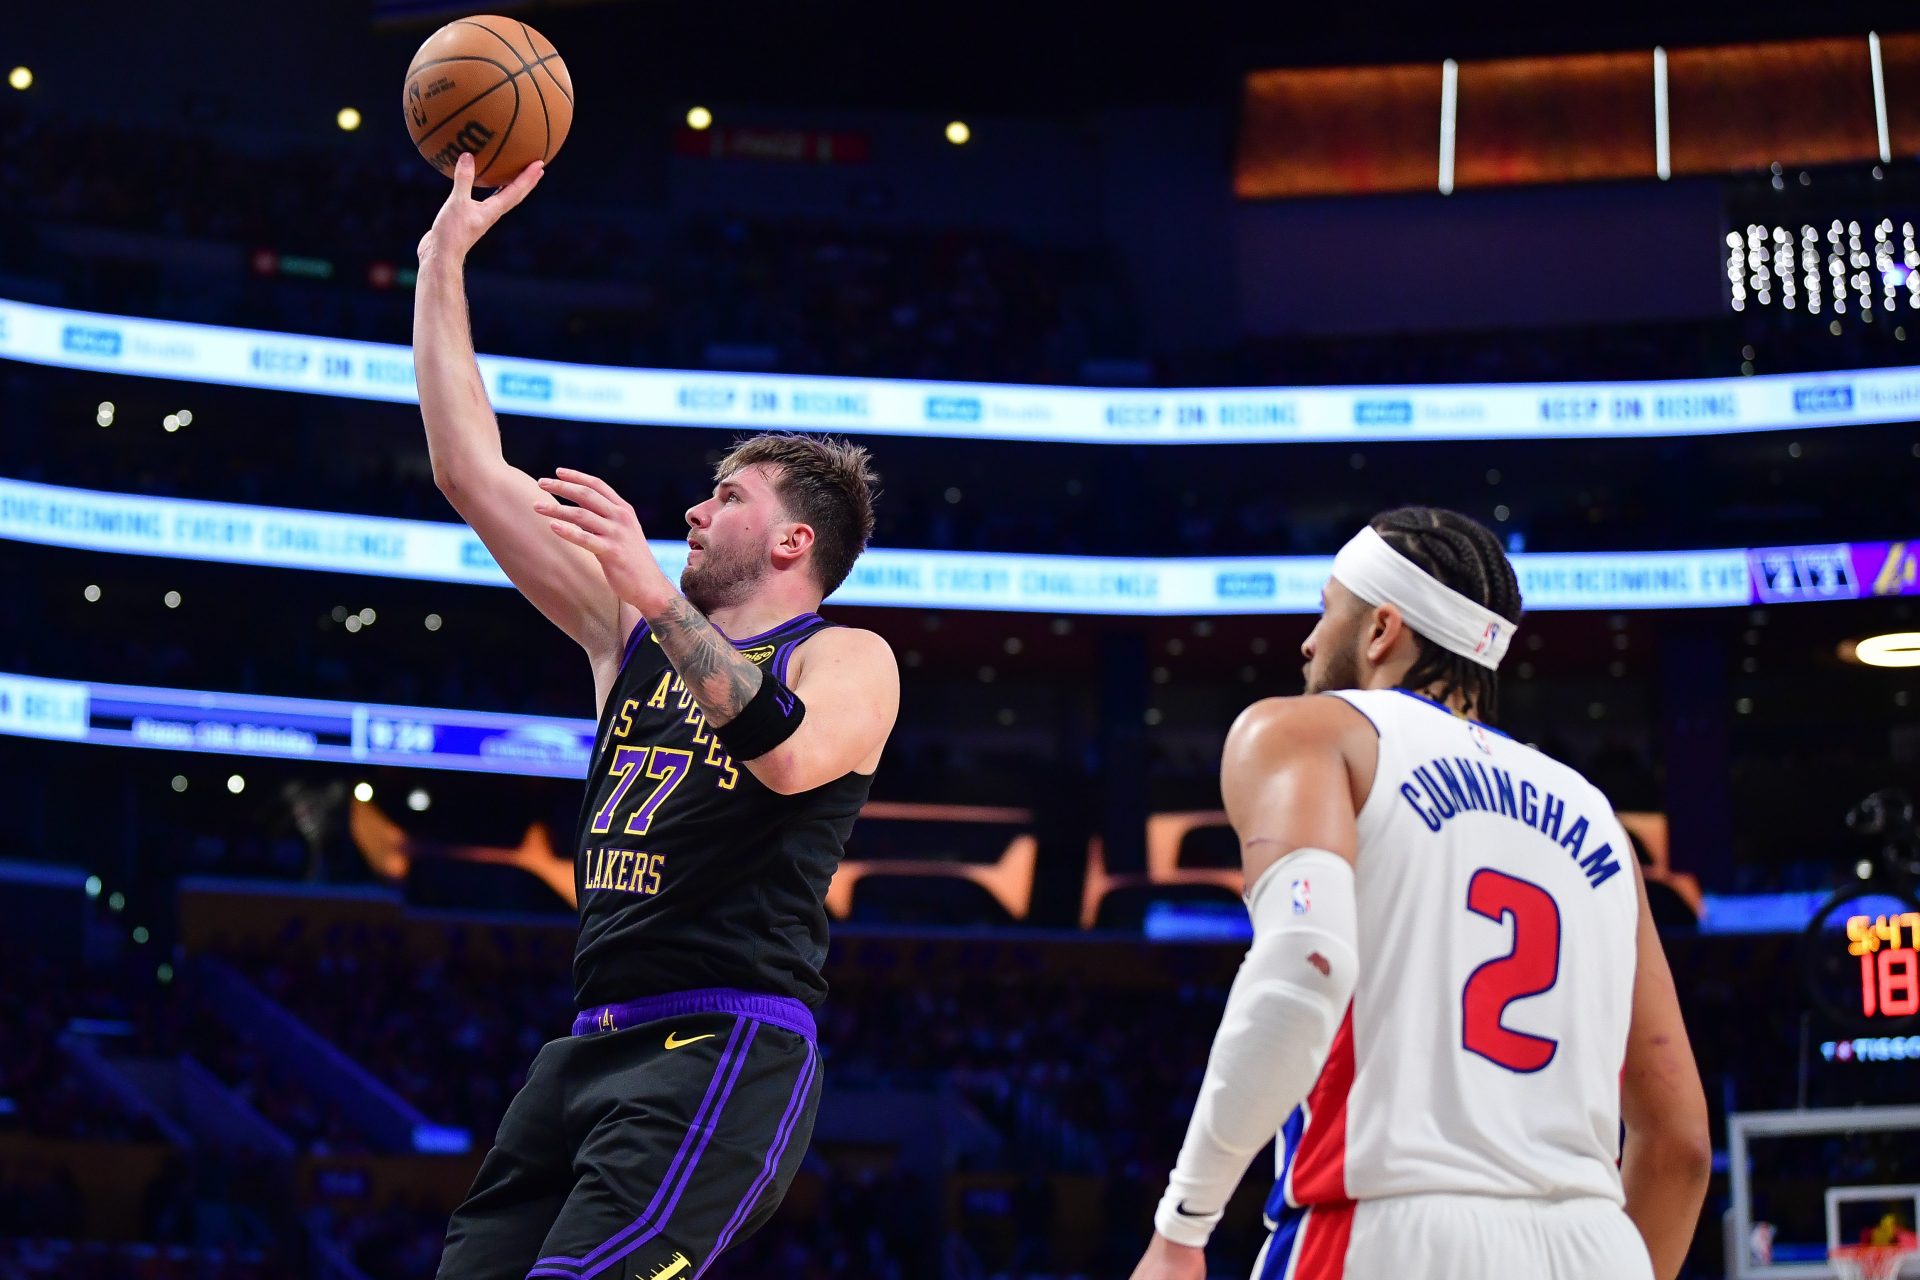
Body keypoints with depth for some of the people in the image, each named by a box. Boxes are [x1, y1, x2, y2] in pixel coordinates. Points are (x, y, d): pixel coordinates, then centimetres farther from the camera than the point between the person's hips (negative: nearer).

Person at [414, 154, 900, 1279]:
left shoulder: (850, 660, 2)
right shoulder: (628, 633, 18)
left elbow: (790, 757, -23)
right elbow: (472, 469, 17)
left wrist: (657, 597, -27)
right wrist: (445, 256, 17)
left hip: (728, 1050, -7)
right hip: (594, 1046, 7)